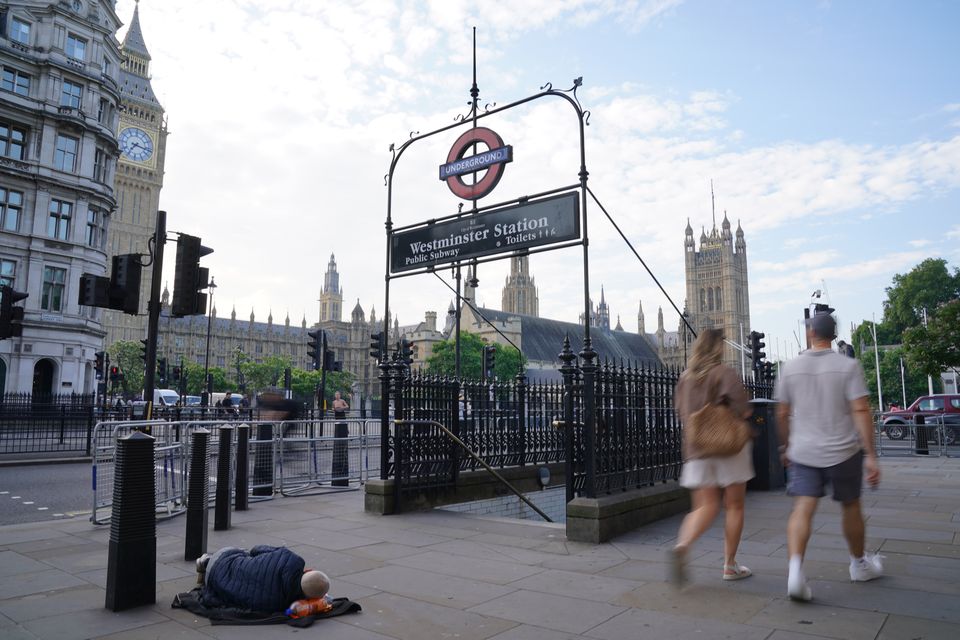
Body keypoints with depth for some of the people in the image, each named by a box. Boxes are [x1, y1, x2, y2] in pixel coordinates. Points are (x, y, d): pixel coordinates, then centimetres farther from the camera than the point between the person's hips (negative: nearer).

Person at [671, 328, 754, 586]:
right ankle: (730, 565, 17)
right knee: (734, 506, 11)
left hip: (697, 449, 4)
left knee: (705, 507, 6)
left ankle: (682, 545, -20)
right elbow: (743, 409, -22)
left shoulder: (685, 378, 8)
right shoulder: (724, 373, -9)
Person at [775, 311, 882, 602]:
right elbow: (860, 411, -12)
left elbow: (782, 414, 5)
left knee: (802, 509, -5)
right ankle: (859, 565, 37)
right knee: (851, 507, 18)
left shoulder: (791, 368, 1)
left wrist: (785, 447, 19)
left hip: (802, 452, 1)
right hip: (843, 452, -1)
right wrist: (870, 455, -9)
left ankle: (795, 569, -23)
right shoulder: (848, 366, -6)